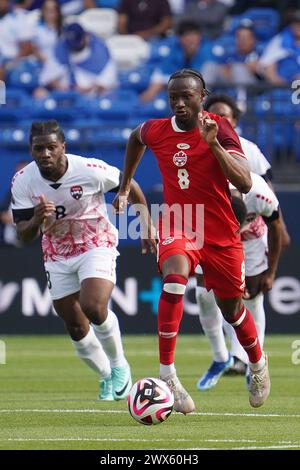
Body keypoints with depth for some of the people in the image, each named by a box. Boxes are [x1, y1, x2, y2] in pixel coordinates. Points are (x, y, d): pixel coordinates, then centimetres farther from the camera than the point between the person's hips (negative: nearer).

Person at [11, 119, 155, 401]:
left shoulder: (90, 171, -23)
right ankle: (107, 378, 31)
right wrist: (37, 220, -36)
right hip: (57, 258, 4)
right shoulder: (23, 182, -14)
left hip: (97, 247, -4)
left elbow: (129, 187, -4)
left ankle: (118, 365, -1)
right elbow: (24, 236, -13)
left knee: (93, 307, -27)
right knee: (76, 328, 6)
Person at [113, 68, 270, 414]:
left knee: (232, 308, 12)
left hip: (220, 233, -1)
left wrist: (213, 143, -34)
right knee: (175, 277, -31)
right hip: (177, 226, 1)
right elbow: (135, 139, 24)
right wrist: (124, 187, 26)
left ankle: (258, 364, 46)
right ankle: (166, 375, -31)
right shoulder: (155, 131, -3)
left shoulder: (220, 129, -14)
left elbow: (244, 184, -25)